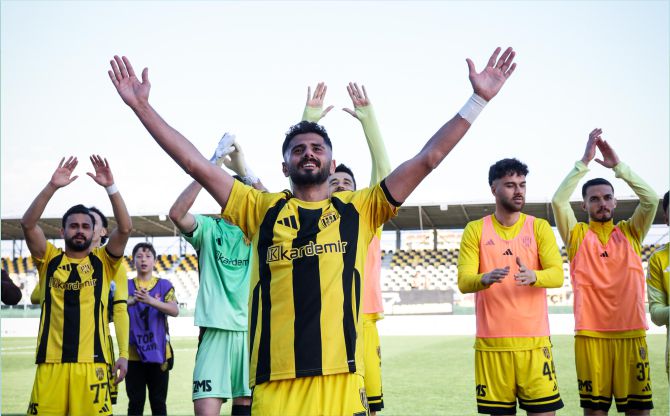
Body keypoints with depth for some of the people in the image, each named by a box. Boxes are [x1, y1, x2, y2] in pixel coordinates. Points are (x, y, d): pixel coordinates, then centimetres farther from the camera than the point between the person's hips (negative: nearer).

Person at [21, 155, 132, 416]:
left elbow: (125, 229, -3)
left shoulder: (103, 262, 11)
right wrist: (52, 186, -11)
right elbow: (27, 225, -2)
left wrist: (110, 187, -11)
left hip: (91, 361, 0)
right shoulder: (49, 260, 12)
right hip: (51, 361, 1)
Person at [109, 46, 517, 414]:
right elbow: (197, 165, 8)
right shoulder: (262, 210, 12)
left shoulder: (358, 210, 11)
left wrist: (478, 100, 7)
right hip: (274, 383, 1)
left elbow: (428, 158, 9)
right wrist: (143, 106, 5)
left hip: (341, 381, 0)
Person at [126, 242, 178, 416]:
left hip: (158, 353, 0)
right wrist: (132, 301, -31)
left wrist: (151, 301, -30)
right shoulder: (126, 285, 6)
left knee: (158, 401, 6)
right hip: (133, 354, 0)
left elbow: (175, 310, -12)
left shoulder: (164, 285, 3)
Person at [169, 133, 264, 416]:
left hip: (252, 330, 2)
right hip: (216, 330, -2)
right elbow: (177, 213, -14)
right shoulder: (209, 229, 5)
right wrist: (212, 166, -19)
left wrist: (244, 170, -20)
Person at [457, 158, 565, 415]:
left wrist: (533, 276, -28)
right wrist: (485, 279, -27)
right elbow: (463, 281, -5)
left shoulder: (539, 227, 5)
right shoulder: (475, 230, 4)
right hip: (491, 341, 0)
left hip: (533, 340, 0)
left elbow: (557, 274, -6)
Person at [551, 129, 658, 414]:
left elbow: (651, 200, -4)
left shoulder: (630, 233, 10)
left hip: (632, 333, 1)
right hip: (590, 334, -1)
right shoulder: (577, 235, 7)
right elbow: (558, 201, -8)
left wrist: (618, 165, -7)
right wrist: (584, 161, -9)